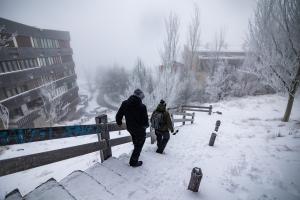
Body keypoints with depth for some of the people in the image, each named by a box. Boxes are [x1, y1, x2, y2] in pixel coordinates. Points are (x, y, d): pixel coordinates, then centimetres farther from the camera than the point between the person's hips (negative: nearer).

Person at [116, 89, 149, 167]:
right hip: (139, 129, -7)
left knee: (136, 142, 35)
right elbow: (145, 121, -23)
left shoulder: (125, 103, -11)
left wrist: (119, 122, 15)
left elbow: (118, 116, -5)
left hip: (129, 128, 7)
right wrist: (146, 125, 0)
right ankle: (133, 162, 26)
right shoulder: (142, 106, -27)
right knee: (139, 145, 17)